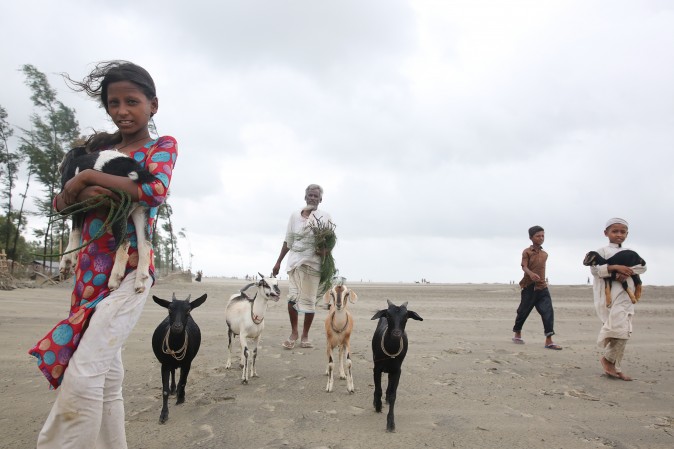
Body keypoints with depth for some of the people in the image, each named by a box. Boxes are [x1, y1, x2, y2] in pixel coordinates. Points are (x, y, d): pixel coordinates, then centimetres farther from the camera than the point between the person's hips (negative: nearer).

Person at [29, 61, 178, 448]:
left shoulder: (163, 146, 0)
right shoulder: (101, 148, 16)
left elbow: (157, 191, -20)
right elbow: (60, 202, 12)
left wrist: (89, 176, -13)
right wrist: (82, 194, -11)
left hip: (130, 272, -6)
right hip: (90, 271, 6)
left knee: (83, 375, -14)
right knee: (107, 376, 10)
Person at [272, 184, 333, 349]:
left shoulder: (326, 217, 2)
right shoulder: (295, 216, 7)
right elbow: (288, 241, 11)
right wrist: (278, 262, 11)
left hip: (314, 263, -1)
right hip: (296, 260, 1)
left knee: (310, 300, 3)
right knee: (293, 297, -11)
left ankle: (305, 335, 17)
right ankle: (293, 333, 7)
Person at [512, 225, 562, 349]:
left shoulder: (545, 254, 13)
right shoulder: (527, 252, -5)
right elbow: (524, 266, -17)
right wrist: (531, 274, -35)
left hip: (542, 288, 5)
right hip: (529, 287, -5)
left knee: (548, 312, -9)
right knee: (523, 311, 6)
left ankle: (549, 341, -8)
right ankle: (517, 335, 27)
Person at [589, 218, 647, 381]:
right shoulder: (602, 251, 1)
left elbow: (642, 266, 3)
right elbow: (594, 269, -11)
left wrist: (627, 272, -15)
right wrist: (615, 267, -22)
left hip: (626, 297, 7)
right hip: (610, 296, -7)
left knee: (624, 333, 8)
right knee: (620, 329, -18)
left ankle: (615, 367, 17)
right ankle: (607, 358, 4)